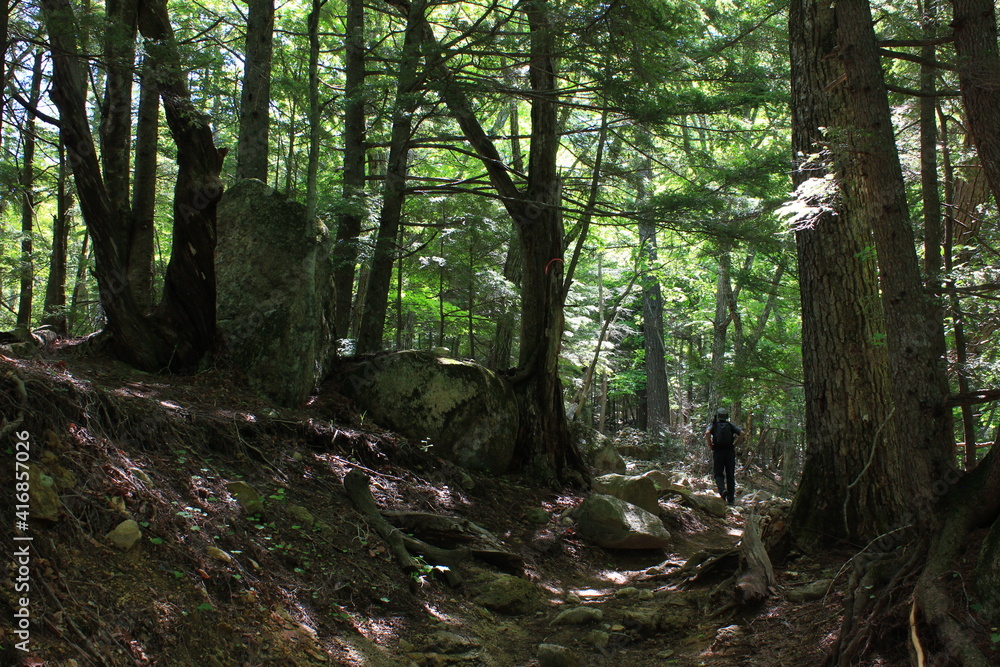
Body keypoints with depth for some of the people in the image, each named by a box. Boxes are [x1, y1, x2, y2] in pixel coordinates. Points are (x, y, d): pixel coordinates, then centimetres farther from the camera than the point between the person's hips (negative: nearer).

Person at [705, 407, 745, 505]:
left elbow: (707, 433, -15)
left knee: (718, 474, 6)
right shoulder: (731, 425, 10)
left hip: (718, 452, -1)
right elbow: (742, 433, -3)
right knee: (730, 475, 8)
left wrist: (710, 446, -4)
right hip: (730, 452, 1)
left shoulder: (713, 425, 6)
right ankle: (731, 499, 8)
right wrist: (735, 445, 4)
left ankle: (722, 490, -23)